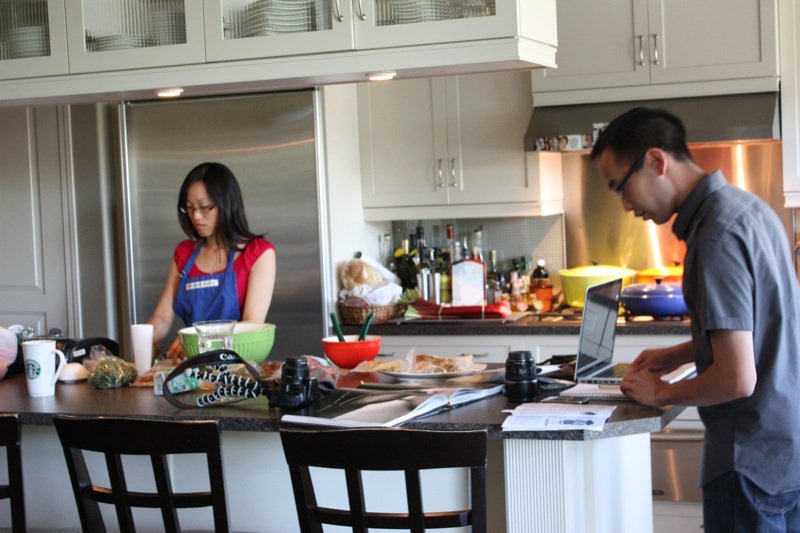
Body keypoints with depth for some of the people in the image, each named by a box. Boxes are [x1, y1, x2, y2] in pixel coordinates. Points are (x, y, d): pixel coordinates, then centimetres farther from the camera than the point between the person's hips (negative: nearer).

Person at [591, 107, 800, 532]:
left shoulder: (717, 234, -22)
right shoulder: (743, 206, 6)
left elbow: (737, 379, -24)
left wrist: (662, 393, -8)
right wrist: (679, 355, 15)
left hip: (753, 460, -9)